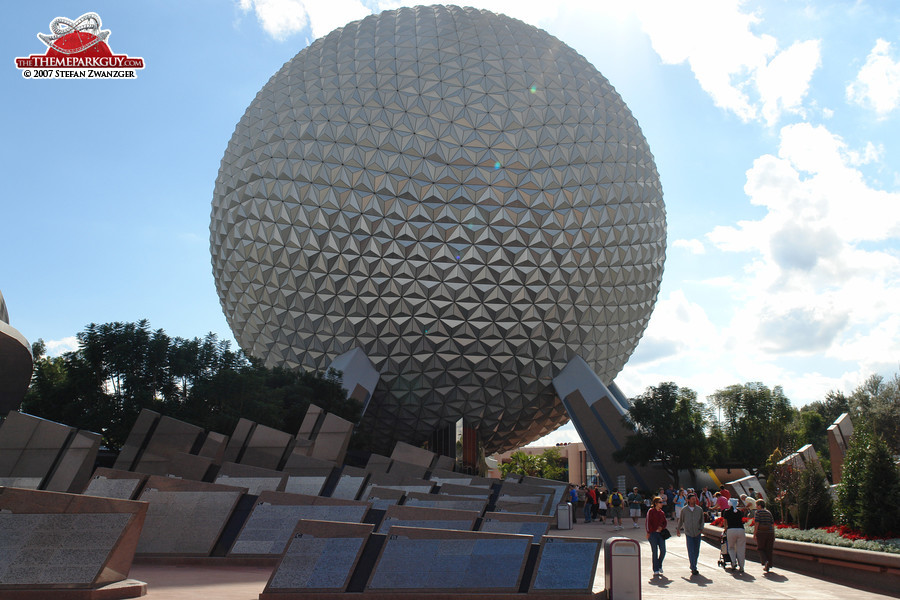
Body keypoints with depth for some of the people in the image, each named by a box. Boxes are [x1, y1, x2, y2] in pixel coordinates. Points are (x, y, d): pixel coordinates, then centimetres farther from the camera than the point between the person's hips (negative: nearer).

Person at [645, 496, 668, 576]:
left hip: (661, 533, 5)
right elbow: (647, 522, -7)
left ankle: (659, 565, 25)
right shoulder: (651, 511, -5)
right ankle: (656, 570, 9)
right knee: (655, 552, 0)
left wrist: (662, 527, -4)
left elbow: (665, 522, 17)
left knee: (663, 551, 0)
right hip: (653, 533, -5)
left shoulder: (662, 512, 12)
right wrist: (648, 532, -11)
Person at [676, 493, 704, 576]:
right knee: (691, 552, -8)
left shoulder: (699, 509, 4)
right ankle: (694, 569, -7)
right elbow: (680, 520, 12)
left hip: (697, 533, 2)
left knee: (696, 551, 8)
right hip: (688, 533, -2)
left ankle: (693, 566, 25)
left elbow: (702, 520, 15)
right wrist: (678, 529, 18)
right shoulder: (684, 510, -1)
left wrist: (701, 528, 2)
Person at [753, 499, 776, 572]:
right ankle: (768, 566, 11)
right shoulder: (769, 513, 12)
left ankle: (765, 561, -15)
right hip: (770, 532, 5)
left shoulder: (758, 512, -3)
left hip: (761, 533, -4)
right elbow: (772, 524, 10)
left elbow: (756, 523, -10)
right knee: (769, 549, 10)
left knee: (761, 549, 7)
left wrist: (754, 534, -7)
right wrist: (773, 535, 15)